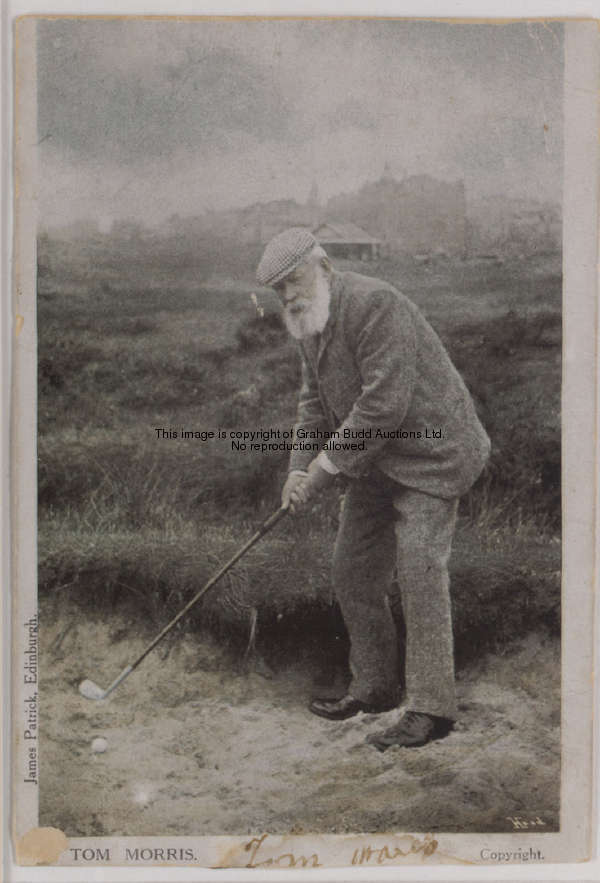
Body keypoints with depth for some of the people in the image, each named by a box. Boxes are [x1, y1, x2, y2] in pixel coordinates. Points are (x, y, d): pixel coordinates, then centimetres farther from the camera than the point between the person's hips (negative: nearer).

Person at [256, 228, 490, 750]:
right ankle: (375, 687, 25)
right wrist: (301, 469, -1)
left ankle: (431, 709, -1)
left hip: (429, 453, -9)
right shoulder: (313, 325, 7)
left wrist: (328, 463, -21)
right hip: (377, 462, 9)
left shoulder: (376, 307, -23)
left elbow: (384, 403, -28)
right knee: (354, 570, 10)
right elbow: (316, 401, 13)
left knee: (419, 573, -11)